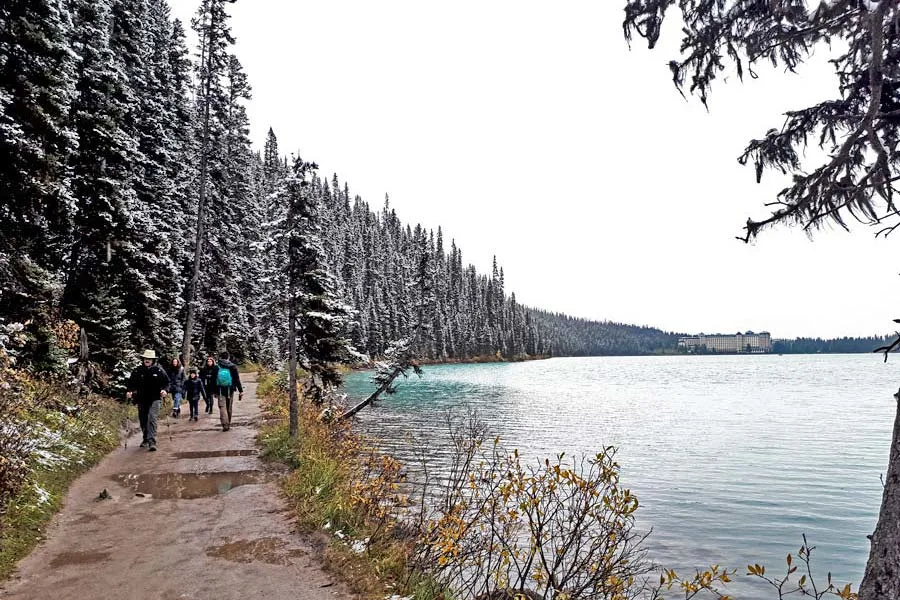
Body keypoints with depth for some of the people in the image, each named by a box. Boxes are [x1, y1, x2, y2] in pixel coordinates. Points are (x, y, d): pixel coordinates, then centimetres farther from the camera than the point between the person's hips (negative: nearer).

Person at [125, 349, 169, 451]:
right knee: (143, 420, 12)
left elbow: (166, 382, 3)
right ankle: (146, 439, 31)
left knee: (152, 419, -15)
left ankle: (152, 442, -19)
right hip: (141, 400, 4)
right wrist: (129, 391, -8)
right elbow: (131, 383, 8)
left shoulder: (158, 370, -1)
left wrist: (164, 390, -14)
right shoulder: (137, 371, 5)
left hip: (154, 399, -3)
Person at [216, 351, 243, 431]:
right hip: (230, 390, 1)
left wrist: (215, 391, 14)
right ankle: (228, 424, 23)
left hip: (220, 391, -1)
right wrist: (241, 391, -1)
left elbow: (213, 380, 4)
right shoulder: (233, 366, -1)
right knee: (229, 408, 13)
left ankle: (225, 425, -18)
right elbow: (237, 380, -2)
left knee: (222, 407, -3)